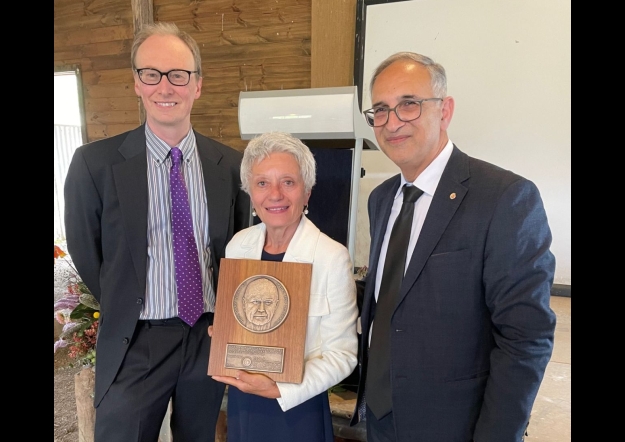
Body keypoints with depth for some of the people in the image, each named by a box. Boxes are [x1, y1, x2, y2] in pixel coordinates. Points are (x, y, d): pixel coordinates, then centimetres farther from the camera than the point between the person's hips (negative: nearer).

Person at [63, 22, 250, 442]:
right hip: (135, 344, -2)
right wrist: (126, 311, 6)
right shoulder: (95, 163, -10)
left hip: (210, 338, 3)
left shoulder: (229, 163, -3)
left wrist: (226, 315, 5)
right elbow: (86, 253, 0)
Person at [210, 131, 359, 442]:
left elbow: (342, 353, -14)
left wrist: (280, 389, -22)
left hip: (297, 410, -4)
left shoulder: (332, 257, -19)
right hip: (241, 403, 5)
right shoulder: (238, 245, -4)